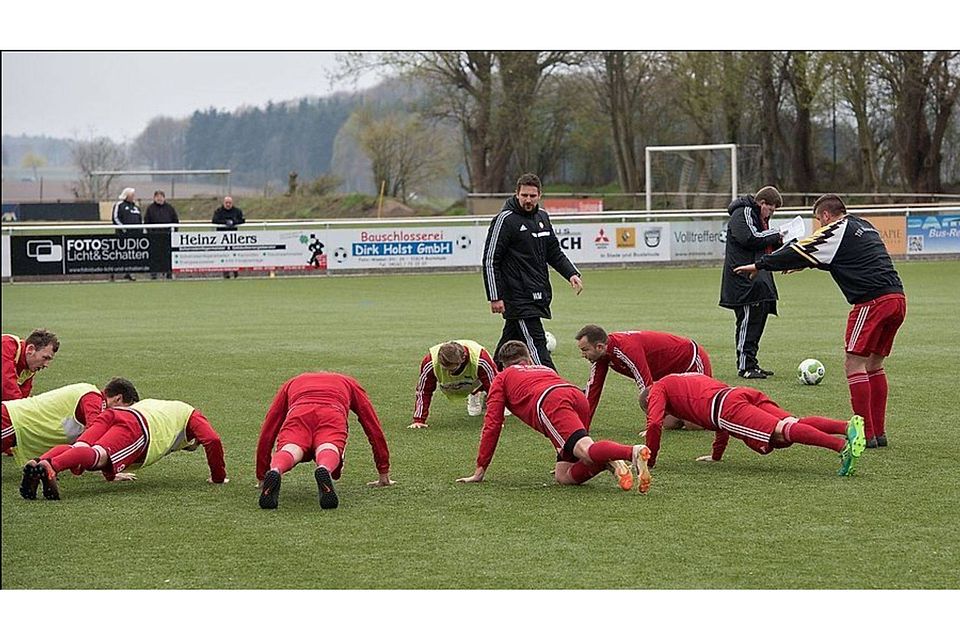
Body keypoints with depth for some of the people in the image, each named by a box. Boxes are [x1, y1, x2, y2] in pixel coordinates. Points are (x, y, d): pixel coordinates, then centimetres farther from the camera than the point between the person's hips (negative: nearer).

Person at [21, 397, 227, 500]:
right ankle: (51, 466, -59)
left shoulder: (151, 403, 50)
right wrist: (218, 477, 30)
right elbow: (212, 440, 17)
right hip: (137, 426, -6)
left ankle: (37, 465, -51)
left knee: (78, 449, -20)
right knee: (97, 455, -30)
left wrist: (111, 472, 54)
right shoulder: (192, 415, 34)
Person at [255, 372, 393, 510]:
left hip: (298, 413, 0)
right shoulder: (349, 384, 42)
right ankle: (324, 471, -61)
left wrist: (261, 477, 45)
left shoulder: (291, 384, 43)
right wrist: (384, 473, 44)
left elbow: (267, 431, 41)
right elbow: (375, 430, 40)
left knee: (289, 450, -25)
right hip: (333, 415, 0)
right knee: (328, 451, -26)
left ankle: (274, 472, -59)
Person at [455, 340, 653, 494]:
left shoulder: (502, 378, 32)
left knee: (587, 449, -25)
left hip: (549, 402, -5)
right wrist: (565, 460, 62)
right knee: (564, 476, 3)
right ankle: (609, 461, -22)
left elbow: (492, 425, 27)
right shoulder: (546, 369, 46)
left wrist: (480, 471, 32)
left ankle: (634, 452, -52)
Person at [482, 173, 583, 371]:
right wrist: (495, 297, -14)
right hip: (518, 298, -8)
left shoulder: (542, 217, 14)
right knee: (536, 346, -12)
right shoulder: (505, 219, -9)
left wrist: (572, 274, 5)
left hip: (538, 296, 8)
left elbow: (554, 252, 23)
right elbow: (490, 261, -9)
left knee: (509, 343, 14)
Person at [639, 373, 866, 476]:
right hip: (743, 392, 7)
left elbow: (654, 424, 7)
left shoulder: (658, 389, 25)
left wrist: (649, 460, 17)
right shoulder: (693, 377, 47)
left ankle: (842, 445, -44)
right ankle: (847, 427, -35)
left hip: (726, 407, -7)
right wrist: (716, 455, 48)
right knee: (792, 424, -10)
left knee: (780, 431, -24)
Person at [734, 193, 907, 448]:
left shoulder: (835, 232, -2)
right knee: (874, 364, 16)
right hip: (897, 298, 9)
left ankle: (866, 434, -9)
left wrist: (760, 265, 11)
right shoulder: (864, 227, 24)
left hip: (873, 301, -9)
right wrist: (802, 264, 47)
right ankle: (878, 432, 16)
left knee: (854, 364, -4)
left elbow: (798, 252, 1)